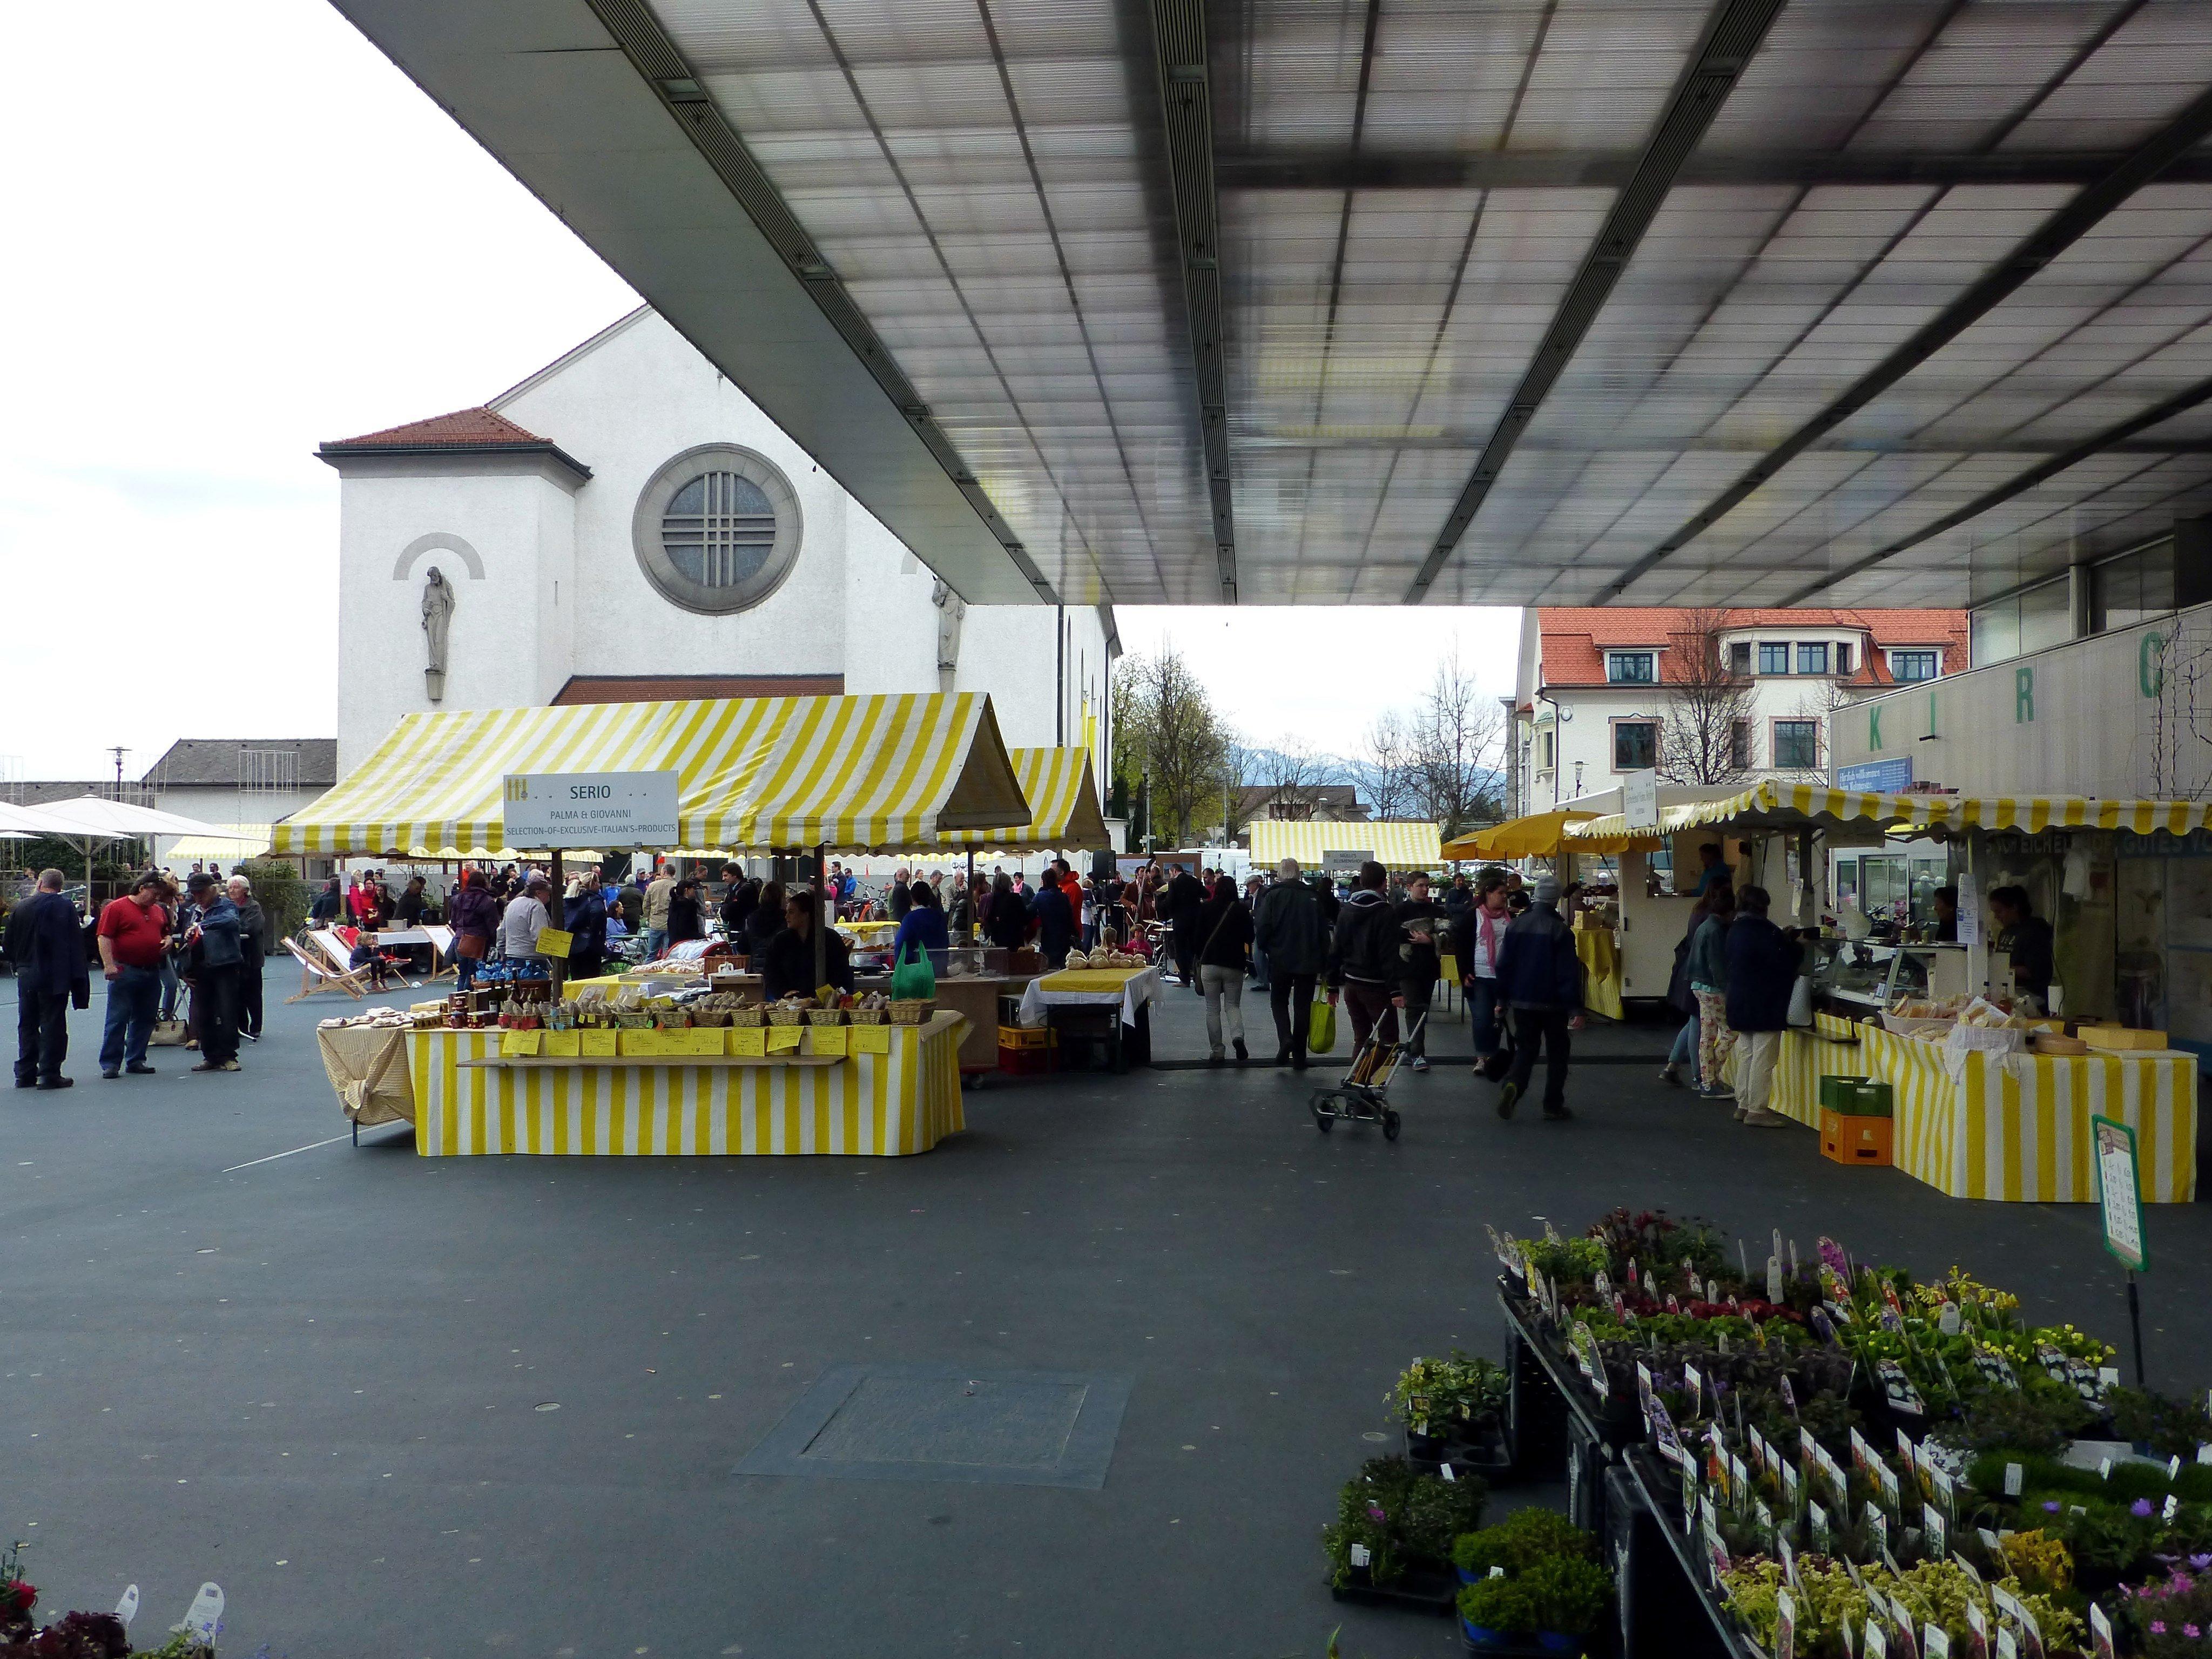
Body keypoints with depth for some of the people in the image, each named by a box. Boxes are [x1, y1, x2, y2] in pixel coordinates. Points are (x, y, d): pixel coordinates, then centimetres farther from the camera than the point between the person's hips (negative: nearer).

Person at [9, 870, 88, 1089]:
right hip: (54, 978, -4)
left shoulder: (19, 909, 4)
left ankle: (25, 1074, 17)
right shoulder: (64, 907, -10)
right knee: (53, 1025, 0)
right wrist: (77, 977, -7)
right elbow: (75, 944, -12)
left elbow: (9, 946, 9)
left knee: (27, 1025, 13)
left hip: (26, 976, 5)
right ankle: (50, 1074, -2)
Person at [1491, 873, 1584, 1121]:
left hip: (1521, 1001, 4)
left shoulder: (1517, 925, 1)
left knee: (1525, 1049, 13)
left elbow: (1504, 964, 4)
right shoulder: (1561, 931, -13)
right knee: (1557, 1054, 10)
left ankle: (1512, 1085, -14)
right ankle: (1553, 1106, 12)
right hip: (1552, 1003, -3)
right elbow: (1568, 973, -14)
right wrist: (1575, 1009, -11)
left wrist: (1503, 998, 13)